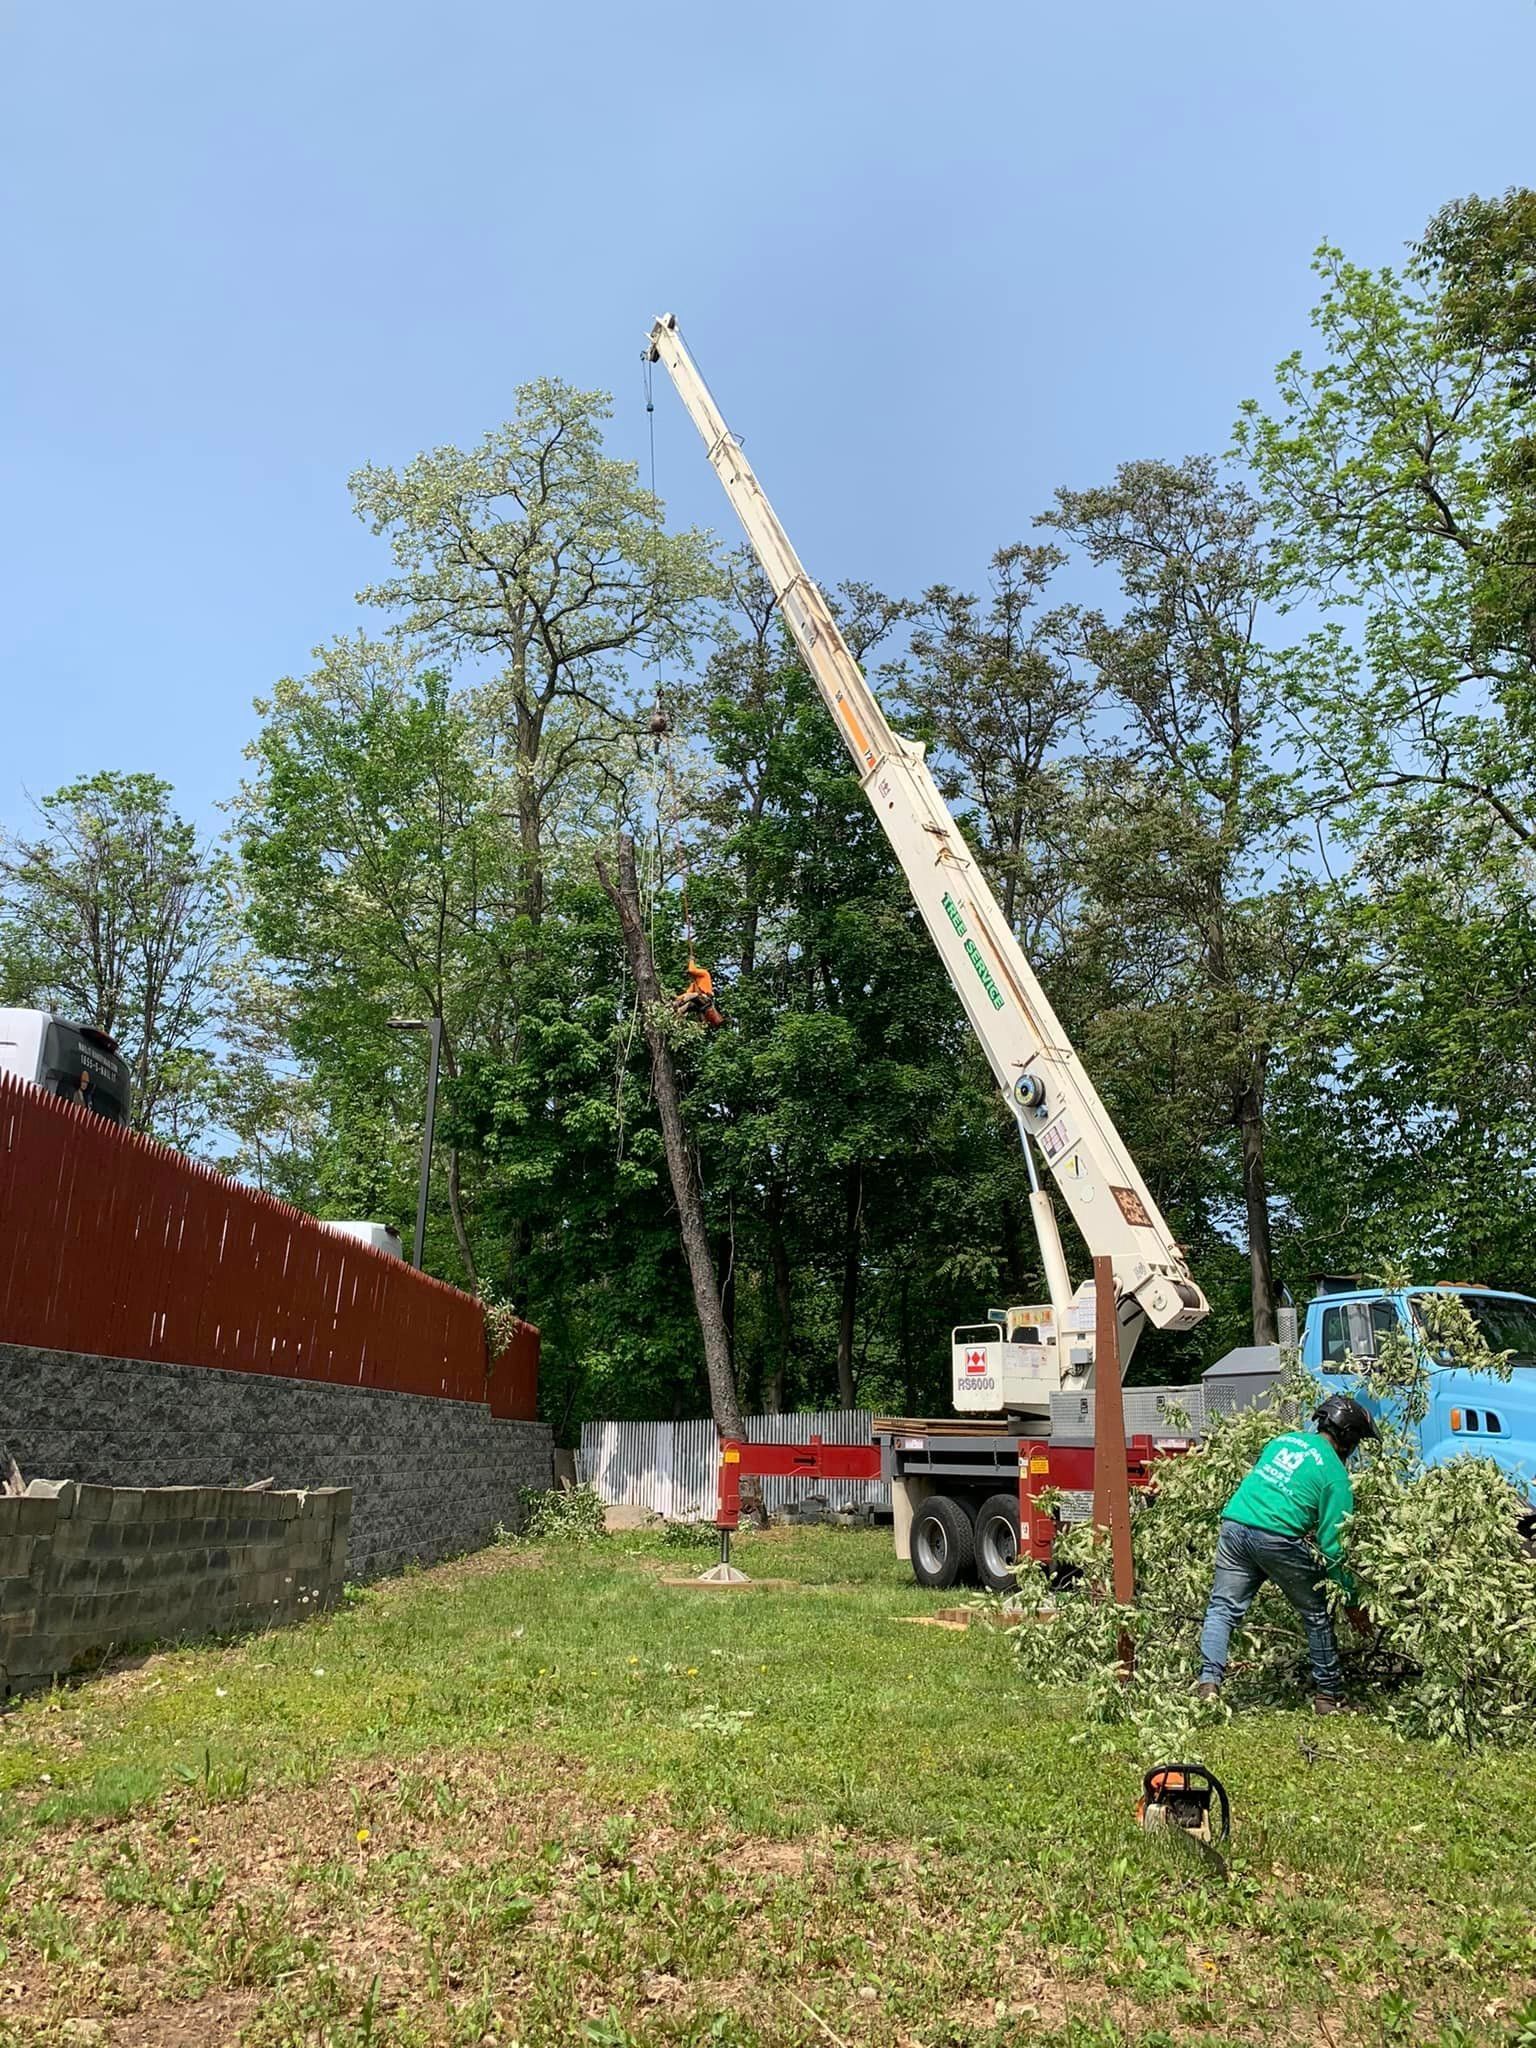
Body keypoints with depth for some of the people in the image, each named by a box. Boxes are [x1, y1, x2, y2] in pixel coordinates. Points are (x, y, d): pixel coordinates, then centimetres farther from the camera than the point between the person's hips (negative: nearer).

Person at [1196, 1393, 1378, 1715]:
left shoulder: (1284, 1439, 20)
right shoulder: (1334, 1473, 4)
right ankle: (1329, 1695, 26)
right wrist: (1352, 1599, 7)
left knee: (1223, 1608, 10)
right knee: (1316, 1615, 16)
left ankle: (1209, 1683, -3)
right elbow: (1332, 1542, 0)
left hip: (1234, 1523, 4)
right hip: (1278, 1538, -4)